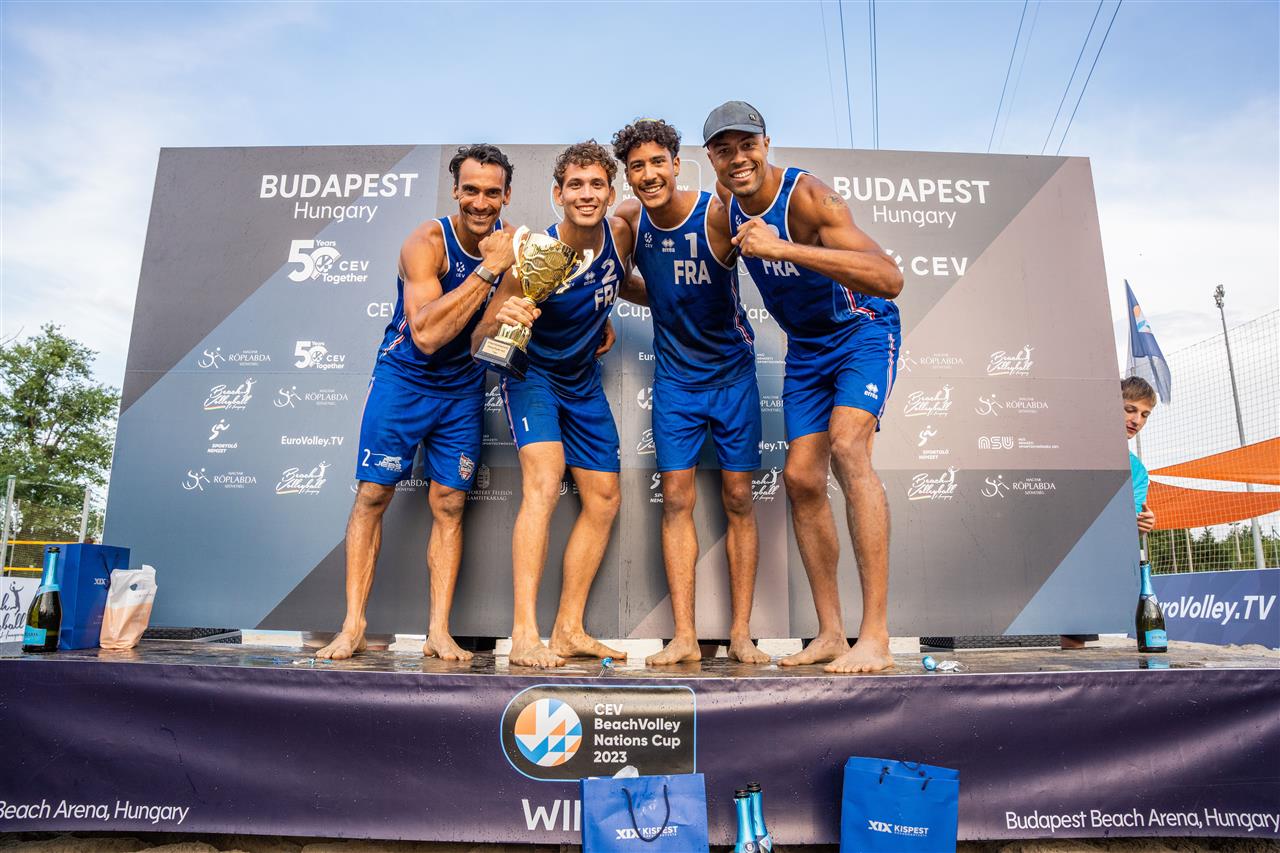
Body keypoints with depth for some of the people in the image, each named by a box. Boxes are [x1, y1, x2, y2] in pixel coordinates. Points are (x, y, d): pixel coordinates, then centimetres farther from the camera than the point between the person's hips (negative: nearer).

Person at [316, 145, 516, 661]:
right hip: (404, 378, -3)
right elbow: (426, 335, -30)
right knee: (373, 494, -3)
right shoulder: (427, 242, -18)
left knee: (449, 504, 1)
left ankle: (438, 633, 7)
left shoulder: (509, 243, -3)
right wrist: (487, 271, -31)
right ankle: (352, 627, 7)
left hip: (463, 389, 4)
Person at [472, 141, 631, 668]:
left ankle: (569, 630, 12)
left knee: (604, 500, 3)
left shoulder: (619, 235, -12)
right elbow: (478, 346, -25)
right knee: (544, 480, -28)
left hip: (585, 381, 6)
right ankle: (524, 635, -26)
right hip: (532, 373, -6)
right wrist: (498, 322, -46)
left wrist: (604, 321, 4)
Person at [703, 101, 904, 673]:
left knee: (847, 445, -29)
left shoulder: (807, 197, -25)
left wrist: (784, 248, -43)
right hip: (805, 347, 7)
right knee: (801, 478, 0)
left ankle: (876, 637, -26)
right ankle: (829, 634, 10)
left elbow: (890, 280, -39)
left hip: (862, 331, -7)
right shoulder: (727, 197, -3)